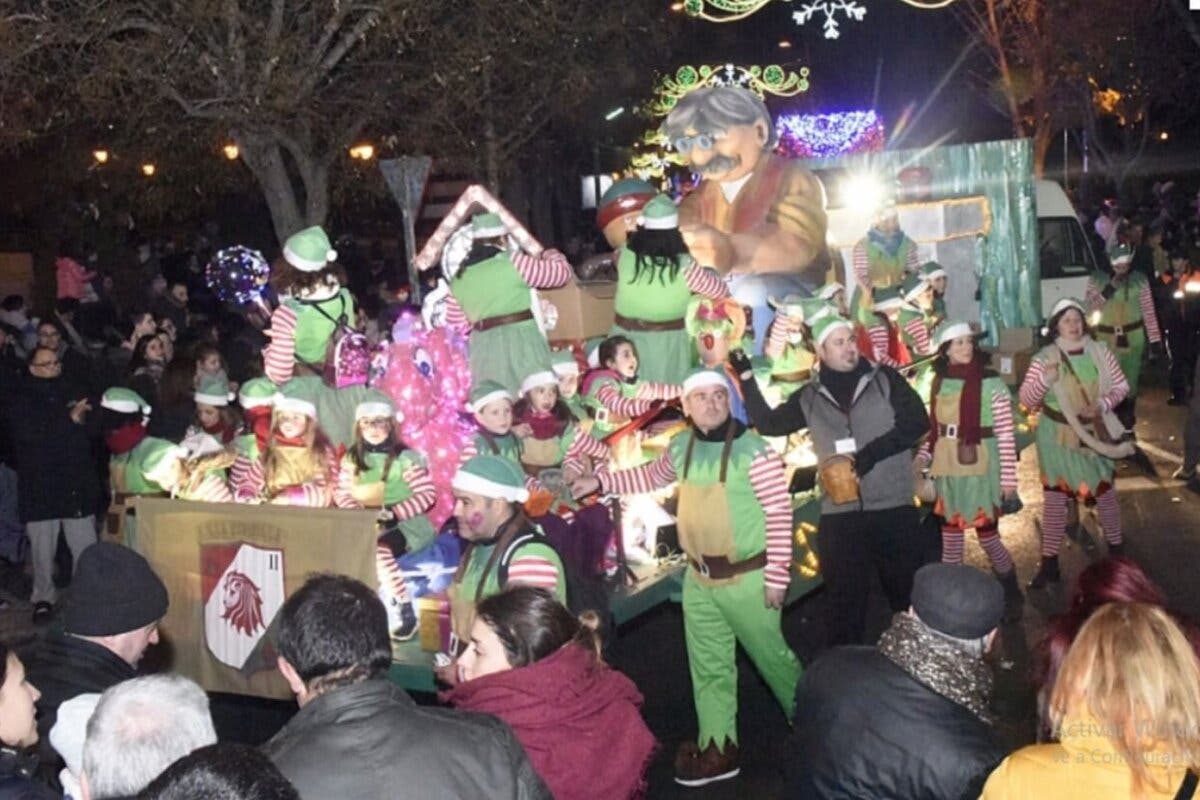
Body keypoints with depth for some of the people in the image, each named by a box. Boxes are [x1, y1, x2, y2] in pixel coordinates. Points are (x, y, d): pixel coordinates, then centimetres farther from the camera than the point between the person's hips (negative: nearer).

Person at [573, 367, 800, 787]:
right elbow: (651, 476, 22)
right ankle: (717, 748, 27)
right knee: (708, 667, 13)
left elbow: (780, 512, -17)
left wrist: (777, 576, -17)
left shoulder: (752, 449, -18)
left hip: (746, 577, -6)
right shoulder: (681, 447, 1)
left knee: (771, 656, 10)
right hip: (699, 578, 6)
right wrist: (600, 481, 15)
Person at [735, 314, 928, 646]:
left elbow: (918, 422, -7)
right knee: (845, 603, 9)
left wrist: (872, 452, -16)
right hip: (840, 516, 2)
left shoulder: (885, 379, 0)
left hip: (894, 510, -1)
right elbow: (768, 423, 15)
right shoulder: (810, 398, 8)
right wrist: (746, 379, 7)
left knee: (908, 595, 9)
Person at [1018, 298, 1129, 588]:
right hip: (1058, 437, -2)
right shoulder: (1044, 358, -11)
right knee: (1054, 496, 2)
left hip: (1097, 433, 2)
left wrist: (1102, 405, -16)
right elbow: (1027, 400, -12)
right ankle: (1049, 561, 10)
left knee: (1105, 491, 16)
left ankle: (1116, 547, 37)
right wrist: (1044, 380, -30)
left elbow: (1121, 386, 2)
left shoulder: (1100, 352, -5)